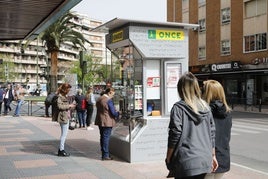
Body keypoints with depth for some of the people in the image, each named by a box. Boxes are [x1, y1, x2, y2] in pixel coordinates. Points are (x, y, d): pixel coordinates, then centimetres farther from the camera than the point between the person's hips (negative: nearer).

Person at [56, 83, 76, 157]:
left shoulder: (64, 96, 17)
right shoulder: (60, 96, -13)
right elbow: (59, 106, -22)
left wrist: (70, 105, 10)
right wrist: (69, 106, -16)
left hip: (66, 117, 10)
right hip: (63, 117, -10)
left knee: (64, 134, 14)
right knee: (64, 134, -5)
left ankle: (61, 149, 21)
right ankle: (61, 151, 1)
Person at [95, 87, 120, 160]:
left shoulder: (99, 99, 11)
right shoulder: (109, 100, -17)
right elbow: (113, 112, -19)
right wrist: (118, 113, 3)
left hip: (100, 121, 9)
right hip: (107, 122, -9)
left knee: (102, 137, 15)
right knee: (106, 138, -3)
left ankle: (104, 154, 25)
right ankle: (105, 155, 2)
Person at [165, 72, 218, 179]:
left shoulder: (178, 108, -9)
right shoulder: (205, 107, 7)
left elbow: (175, 135, -11)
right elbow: (212, 133, 10)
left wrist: (168, 158, -1)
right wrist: (213, 155, 19)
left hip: (186, 163, -5)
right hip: (204, 161, 5)